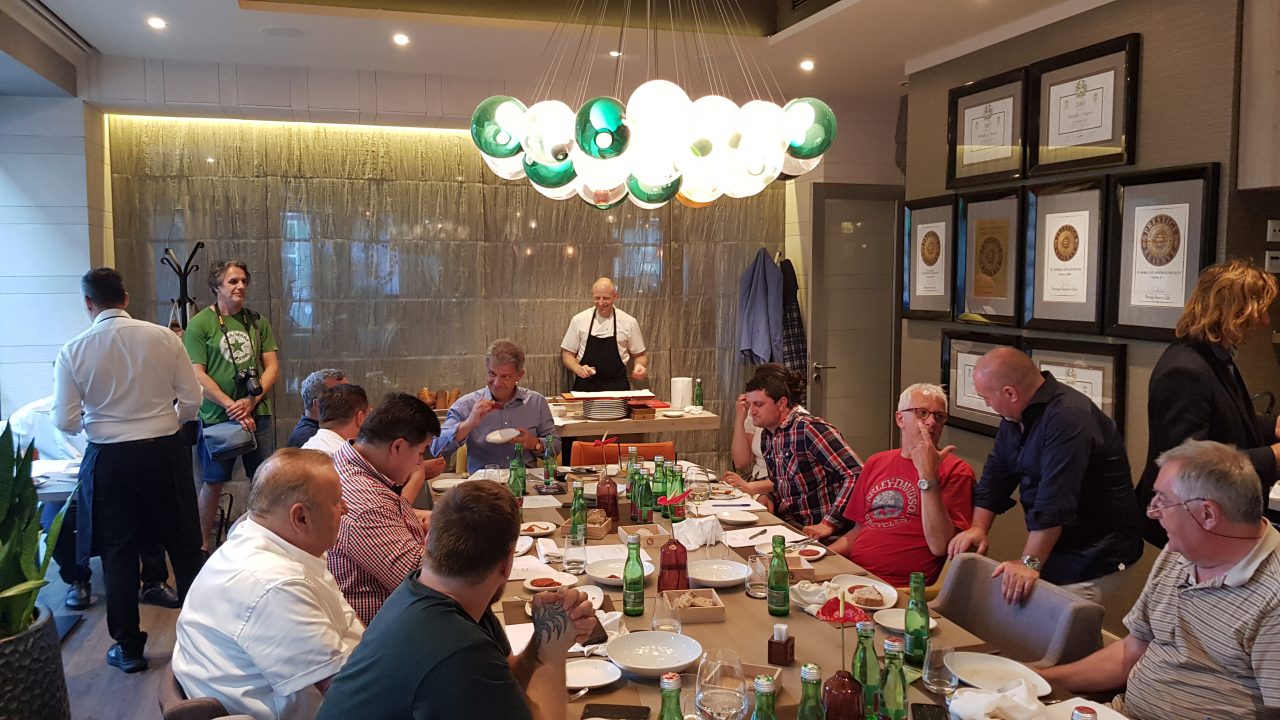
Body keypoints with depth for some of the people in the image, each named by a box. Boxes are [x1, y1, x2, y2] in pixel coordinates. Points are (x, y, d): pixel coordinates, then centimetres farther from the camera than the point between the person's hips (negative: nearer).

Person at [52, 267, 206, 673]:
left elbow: (66, 422, -6)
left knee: (118, 553, 12)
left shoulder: (74, 351, -7)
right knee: (184, 546, 13)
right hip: (165, 453, 1)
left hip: (108, 458, 0)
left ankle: (128, 647, 21)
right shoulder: (164, 338, -7)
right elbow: (192, 401, -4)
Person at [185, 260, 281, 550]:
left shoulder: (257, 321, 8)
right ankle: (202, 545, 20)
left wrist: (251, 401, -10)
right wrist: (231, 406, -15)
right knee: (213, 483, 7)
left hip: (258, 414, 3)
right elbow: (197, 375, -7)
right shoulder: (200, 324, -2)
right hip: (217, 417, -3)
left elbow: (272, 366, 5)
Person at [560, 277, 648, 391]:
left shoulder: (629, 322, 4)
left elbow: (639, 355, 14)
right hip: (585, 386, 0)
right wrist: (578, 369, -8)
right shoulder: (579, 320, 4)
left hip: (617, 387, 0)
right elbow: (566, 353, 10)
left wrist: (640, 366, -7)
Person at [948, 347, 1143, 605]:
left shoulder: (1069, 417, -23)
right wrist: (978, 528, -2)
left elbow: (1055, 499, -30)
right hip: (1054, 548, 8)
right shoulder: (1016, 417, 9)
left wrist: (1029, 563, -32)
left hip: (1094, 556, -8)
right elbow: (995, 475, 11)